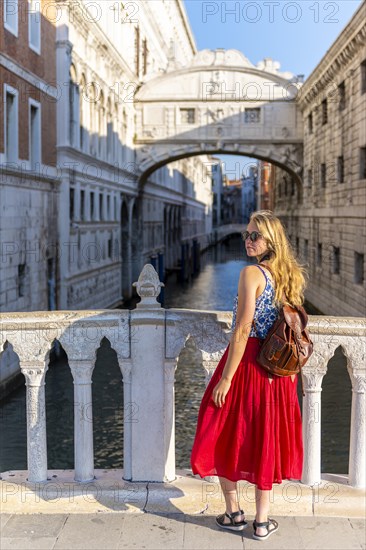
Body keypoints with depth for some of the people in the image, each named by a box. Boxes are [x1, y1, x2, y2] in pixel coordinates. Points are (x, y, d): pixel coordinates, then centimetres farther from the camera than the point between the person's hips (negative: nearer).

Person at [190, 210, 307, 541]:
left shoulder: (252, 273, -15)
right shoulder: (292, 276, 6)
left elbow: (242, 331, -20)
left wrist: (226, 378, -16)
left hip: (247, 362, -6)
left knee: (226, 435, 12)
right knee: (265, 438, 14)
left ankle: (234, 513, 22)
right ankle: (263, 521, 21)